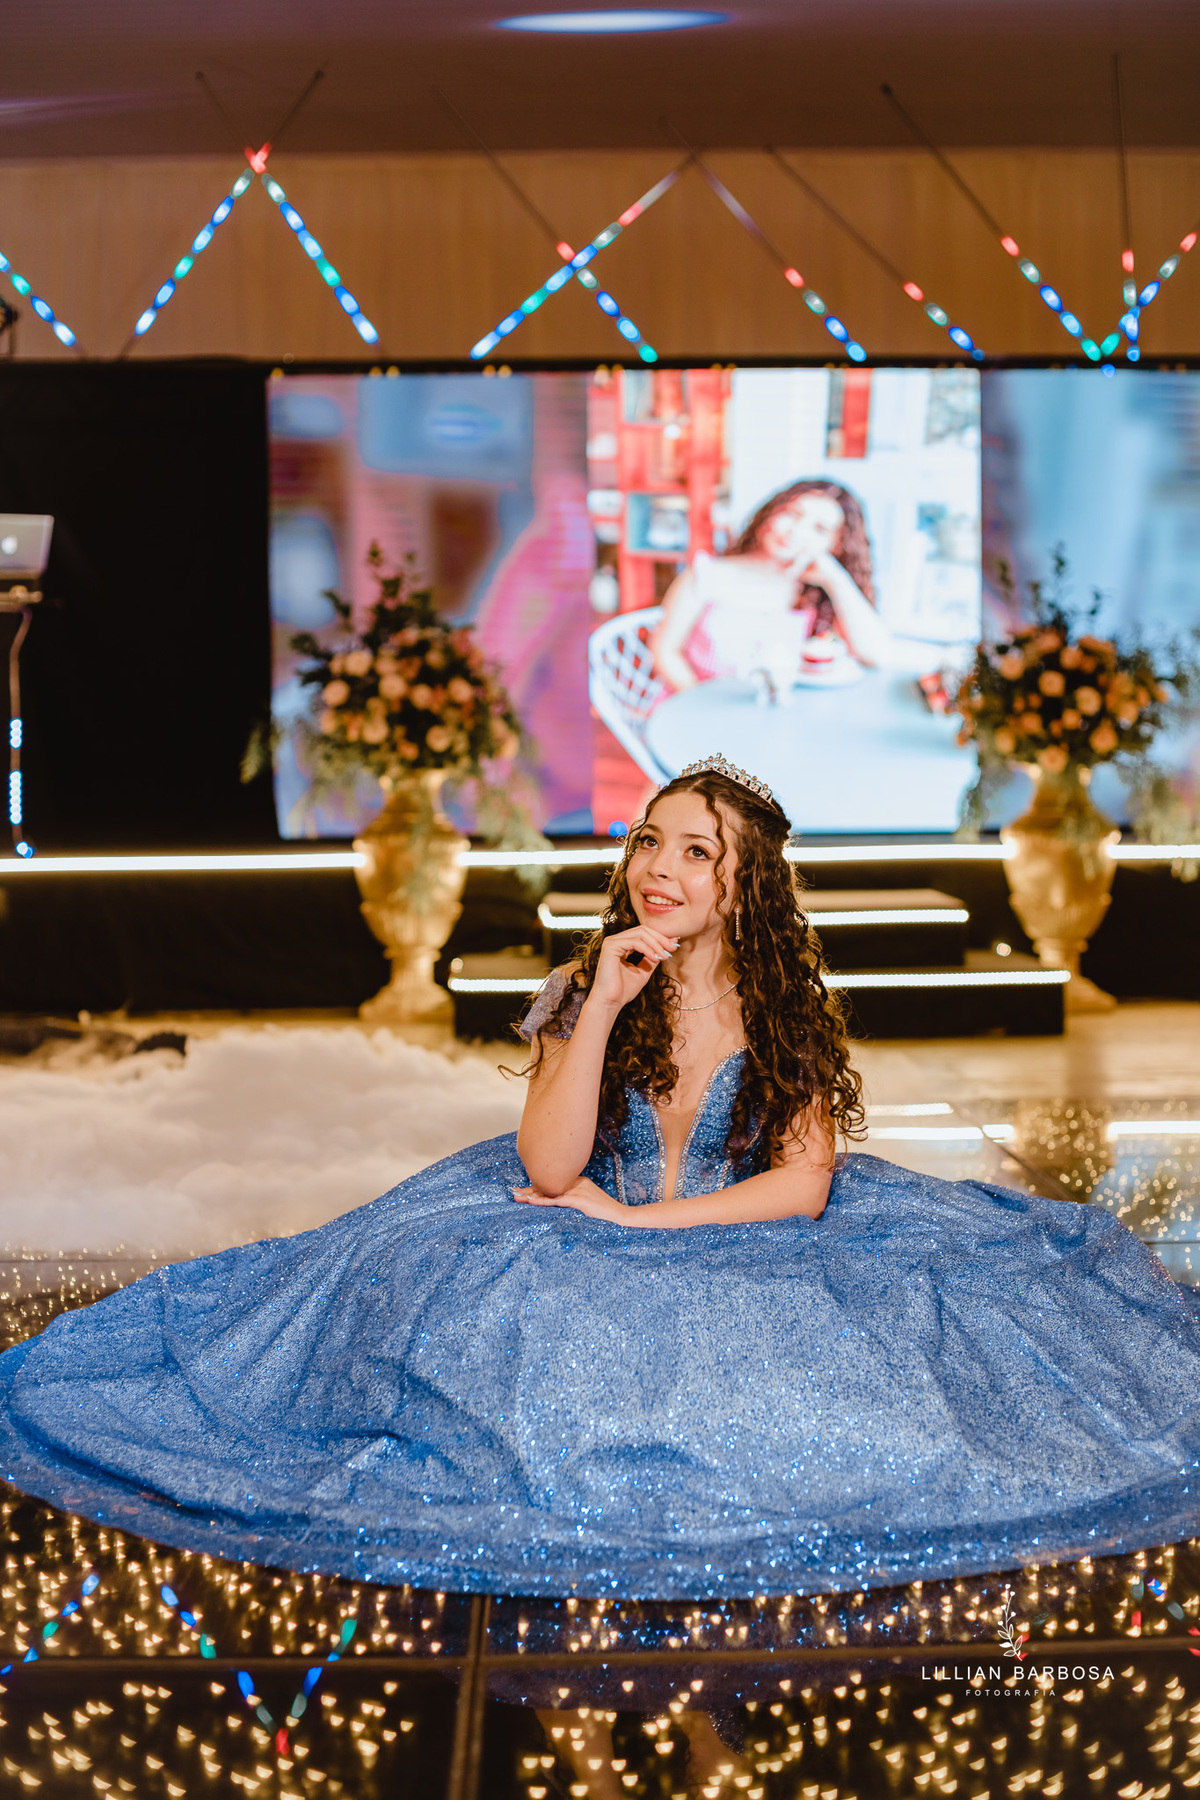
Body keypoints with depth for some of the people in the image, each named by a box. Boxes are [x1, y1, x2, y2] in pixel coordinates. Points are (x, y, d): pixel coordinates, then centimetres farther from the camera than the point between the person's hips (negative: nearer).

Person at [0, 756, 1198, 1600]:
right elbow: (547, 1168, -14)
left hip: (748, 1259, 0)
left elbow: (806, 1187, -11)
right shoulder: (582, 991, -3)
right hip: (585, 1264, 0)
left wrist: (640, 1220, -15)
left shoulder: (787, 1011, -4)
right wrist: (604, 1004, -22)